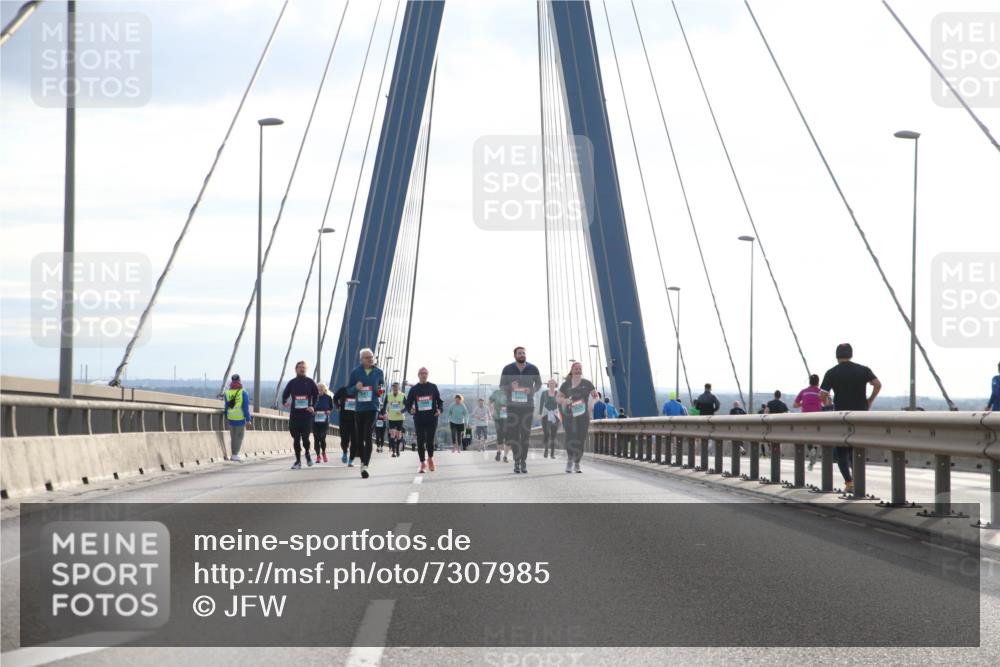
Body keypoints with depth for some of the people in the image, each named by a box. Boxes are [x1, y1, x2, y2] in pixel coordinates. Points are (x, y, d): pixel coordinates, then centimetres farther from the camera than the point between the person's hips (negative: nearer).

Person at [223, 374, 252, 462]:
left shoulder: (227, 393, 2)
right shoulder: (243, 393, -10)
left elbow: (226, 406, 9)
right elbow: (246, 407, -12)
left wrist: (227, 417, 20)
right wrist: (248, 419, -6)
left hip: (230, 418, 5)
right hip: (240, 418, -5)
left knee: (233, 437, 15)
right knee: (239, 437, 0)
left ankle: (233, 454, 19)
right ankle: (235, 455, -6)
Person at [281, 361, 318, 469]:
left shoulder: (310, 382, 5)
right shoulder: (292, 382, 9)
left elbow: (316, 394, 8)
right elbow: (285, 394, 13)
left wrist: (312, 406, -5)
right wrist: (284, 402, -7)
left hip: (307, 414, -2)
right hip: (294, 414, 2)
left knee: (305, 437, -8)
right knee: (296, 439, 2)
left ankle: (307, 454, 21)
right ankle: (298, 461, 11)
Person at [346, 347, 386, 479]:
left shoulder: (378, 372, 5)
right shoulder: (355, 373, 2)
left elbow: (382, 384, 22)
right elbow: (349, 391, 6)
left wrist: (381, 390, -2)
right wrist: (356, 388, -16)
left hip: (372, 407, -1)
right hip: (359, 408, 1)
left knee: (368, 436, -13)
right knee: (359, 437, 7)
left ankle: (365, 465, -19)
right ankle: (363, 462, 28)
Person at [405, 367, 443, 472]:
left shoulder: (433, 387, 5)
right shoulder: (414, 389, 5)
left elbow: (440, 401, 11)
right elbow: (408, 404, 8)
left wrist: (439, 409, -8)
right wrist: (410, 410, -14)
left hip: (432, 419, -1)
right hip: (419, 419, 1)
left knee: (430, 441, -4)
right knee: (420, 441, 1)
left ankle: (430, 458, 25)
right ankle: (422, 462, 17)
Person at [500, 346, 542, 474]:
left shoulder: (533, 369, 0)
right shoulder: (507, 369, -2)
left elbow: (538, 384, 13)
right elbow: (502, 386, 4)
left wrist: (531, 390, -9)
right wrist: (510, 387, -18)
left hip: (528, 405, 0)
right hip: (513, 406, 0)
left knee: (525, 433, -2)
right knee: (513, 433, -4)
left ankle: (524, 461, 6)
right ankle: (517, 461, 6)